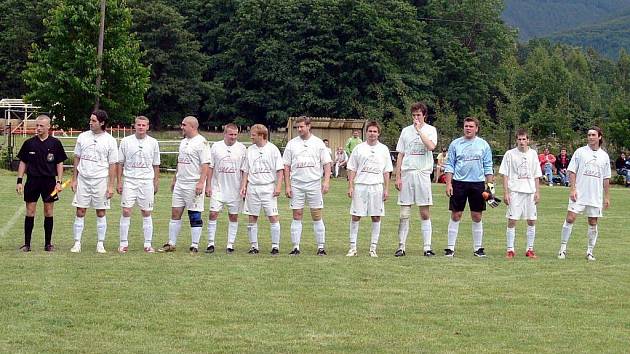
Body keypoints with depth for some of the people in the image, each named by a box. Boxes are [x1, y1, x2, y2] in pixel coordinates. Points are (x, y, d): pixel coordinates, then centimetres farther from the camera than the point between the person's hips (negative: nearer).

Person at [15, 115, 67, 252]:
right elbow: (23, 163, 9)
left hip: (49, 181, -1)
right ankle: (27, 243, 6)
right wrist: (19, 181, 2)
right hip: (32, 180, 1)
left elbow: (59, 164, 5)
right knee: (30, 212, 1)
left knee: (48, 212, 4)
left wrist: (59, 182, -3)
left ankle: (48, 243, 13)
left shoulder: (55, 143, 1)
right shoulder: (29, 143, 3)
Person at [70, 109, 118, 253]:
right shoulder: (83, 137, 5)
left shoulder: (110, 141, -2)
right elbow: (77, 158, 12)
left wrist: (111, 186, -6)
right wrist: (74, 179, 8)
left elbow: (112, 165, -1)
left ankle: (100, 244, 10)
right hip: (83, 179, 2)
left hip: (100, 180, -2)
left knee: (101, 213, 3)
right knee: (80, 212, 1)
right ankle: (77, 243, 5)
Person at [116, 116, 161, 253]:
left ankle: (148, 244, 9)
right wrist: (119, 182, 0)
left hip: (147, 181, 1)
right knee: (126, 211, -5)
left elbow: (156, 165, 11)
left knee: (146, 213, 3)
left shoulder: (153, 142, 6)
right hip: (129, 180, -1)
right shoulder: (126, 141, 3)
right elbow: (120, 163, 6)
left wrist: (156, 182, 7)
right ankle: (123, 243, 2)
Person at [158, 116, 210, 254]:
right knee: (175, 213, 8)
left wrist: (201, 183, -23)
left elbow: (205, 165, -16)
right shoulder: (183, 142, 16)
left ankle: (194, 246, 3)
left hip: (194, 184, -8)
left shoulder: (201, 142, -10)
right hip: (180, 184, 8)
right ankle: (171, 244, 13)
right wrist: (174, 179, 22)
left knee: (195, 216, -2)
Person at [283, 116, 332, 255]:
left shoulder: (318, 143, 4)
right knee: (297, 216, 1)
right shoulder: (291, 144, 6)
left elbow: (326, 163, 3)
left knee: (317, 216, 0)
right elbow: (286, 166, 7)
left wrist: (326, 181, -9)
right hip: (296, 185, 1)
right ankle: (296, 247, 4)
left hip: (314, 184, -1)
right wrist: (287, 186, 0)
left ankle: (321, 247, 5)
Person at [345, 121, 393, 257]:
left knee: (376, 217, 1)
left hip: (377, 186, 1)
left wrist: (386, 189, 3)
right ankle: (353, 247, 4)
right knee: (355, 216, -2)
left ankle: (373, 248, 8)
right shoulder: (359, 148, 6)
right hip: (360, 185, -1)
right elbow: (352, 169, 7)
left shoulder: (383, 149, 9)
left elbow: (386, 172, 10)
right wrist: (350, 187, -2)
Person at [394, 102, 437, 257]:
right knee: (404, 214, 2)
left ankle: (427, 247, 3)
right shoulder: (406, 131, 11)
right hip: (406, 174, 2)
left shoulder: (430, 130, 4)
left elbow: (431, 146, -17)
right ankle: (401, 247, 7)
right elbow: (400, 155, 11)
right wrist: (397, 177, 4)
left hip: (423, 174, -2)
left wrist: (419, 130, -12)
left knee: (425, 213, 0)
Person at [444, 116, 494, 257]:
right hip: (459, 183, -1)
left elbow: (488, 167, 8)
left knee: (477, 217, 4)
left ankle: (478, 248, 11)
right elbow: (449, 166, 5)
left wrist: (490, 184, 1)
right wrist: (448, 184, -4)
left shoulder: (483, 145, 6)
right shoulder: (455, 144, 5)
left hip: (477, 184, 1)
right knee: (455, 216, 0)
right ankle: (450, 247, 3)